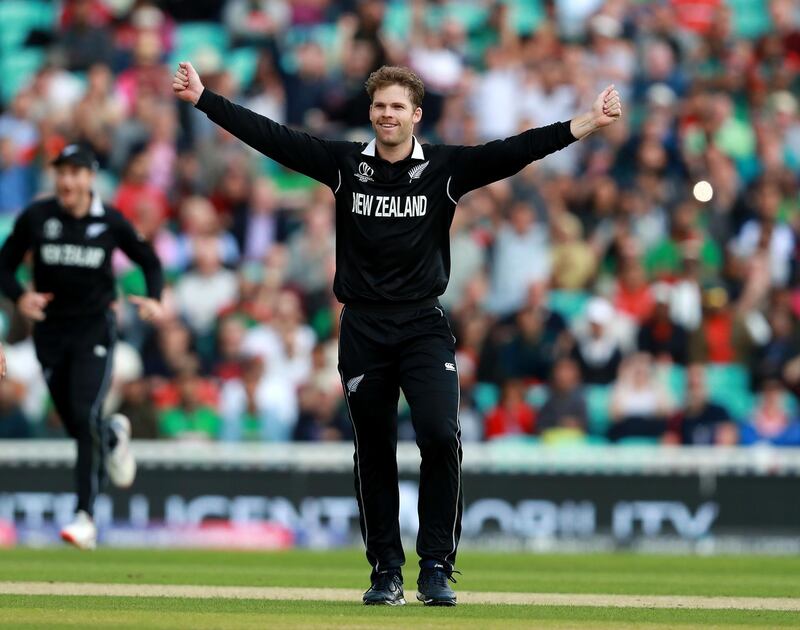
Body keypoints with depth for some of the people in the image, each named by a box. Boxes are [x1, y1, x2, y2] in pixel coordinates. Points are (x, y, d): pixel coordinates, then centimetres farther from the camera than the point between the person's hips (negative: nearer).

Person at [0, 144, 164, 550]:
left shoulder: (110, 222, -6)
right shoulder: (35, 217, -6)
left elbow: (148, 260, 8)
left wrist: (154, 299, -11)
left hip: (94, 330, -2)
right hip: (50, 330, 2)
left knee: (86, 416, -18)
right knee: (74, 424, 9)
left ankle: (85, 516, -17)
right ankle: (114, 436, 46)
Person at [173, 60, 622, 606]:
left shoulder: (445, 168, 0)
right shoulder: (344, 163, 4)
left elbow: (513, 152, -9)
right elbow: (270, 136, 2)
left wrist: (584, 126, -19)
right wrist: (203, 99, -3)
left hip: (424, 327, -2)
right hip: (362, 330, 2)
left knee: (440, 435, -17)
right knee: (374, 454, 7)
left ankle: (437, 566, -8)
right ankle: (386, 571, 17)